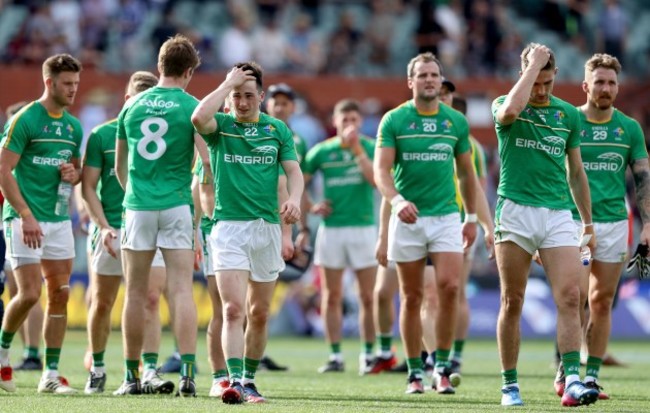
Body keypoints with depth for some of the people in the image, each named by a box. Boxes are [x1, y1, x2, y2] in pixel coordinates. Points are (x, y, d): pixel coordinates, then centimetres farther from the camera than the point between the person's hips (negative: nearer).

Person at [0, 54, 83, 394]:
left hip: (59, 219, 7)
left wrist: (74, 174, -1)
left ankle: (51, 374, 6)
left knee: (60, 294, 2)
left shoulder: (73, 126, 12)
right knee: (29, 293, -13)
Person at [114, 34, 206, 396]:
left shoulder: (132, 107, 9)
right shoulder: (191, 107, -3)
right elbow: (207, 163, -12)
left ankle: (132, 376, 11)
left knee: (136, 294, 8)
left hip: (138, 206, 3)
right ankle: (188, 373, -14)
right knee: (182, 290, -4)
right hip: (177, 205, -3)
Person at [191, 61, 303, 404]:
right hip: (228, 225, -3)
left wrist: (294, 198, -18)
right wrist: (228, 83, -11)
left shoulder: (277, 129, 10)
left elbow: (293, 170, 3)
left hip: (267, 226, 3)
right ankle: (235, 380, -22)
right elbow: (199, 117, -21)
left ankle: (249, 379, 21)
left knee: (259, 314, 9)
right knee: (233, 309, -15)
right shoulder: (220, 126, 2)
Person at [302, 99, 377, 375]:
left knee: (368, 296, -2)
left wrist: (357, 149, -19)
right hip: (331, 227, 1)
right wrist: (311, 207, 0)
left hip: (363, 226, -1)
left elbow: (377, 180, -16)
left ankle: (367, 354, 6)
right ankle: (335, 355, 7)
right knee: (332, 296, 2)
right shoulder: (322, 151, 5)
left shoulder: (369, 147, 1)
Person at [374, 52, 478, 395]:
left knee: (449, 286, -14)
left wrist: (472, 218, 14)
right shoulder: (393, 120, -2)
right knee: (411, 297, 3)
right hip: (407, 218, -1)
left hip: (446, 216, 1)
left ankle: (442, 367, -3)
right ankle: (415, 372, 12)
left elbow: (466, 173, 15)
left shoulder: (456, 121, 6)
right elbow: (381, 170, -10)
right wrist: (397, 200, -28)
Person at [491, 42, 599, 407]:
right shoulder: (505, 107, 1)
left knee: (570, 297, -12)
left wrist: (588, 222, 20)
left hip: (558, 214, 2)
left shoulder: (569, 114, 12)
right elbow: (511, 109, -27)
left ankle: (573, 382, -18)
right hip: (515, 212, -2)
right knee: (513, 303, 2)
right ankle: (510, 385, 10)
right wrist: (534, 63, -17)